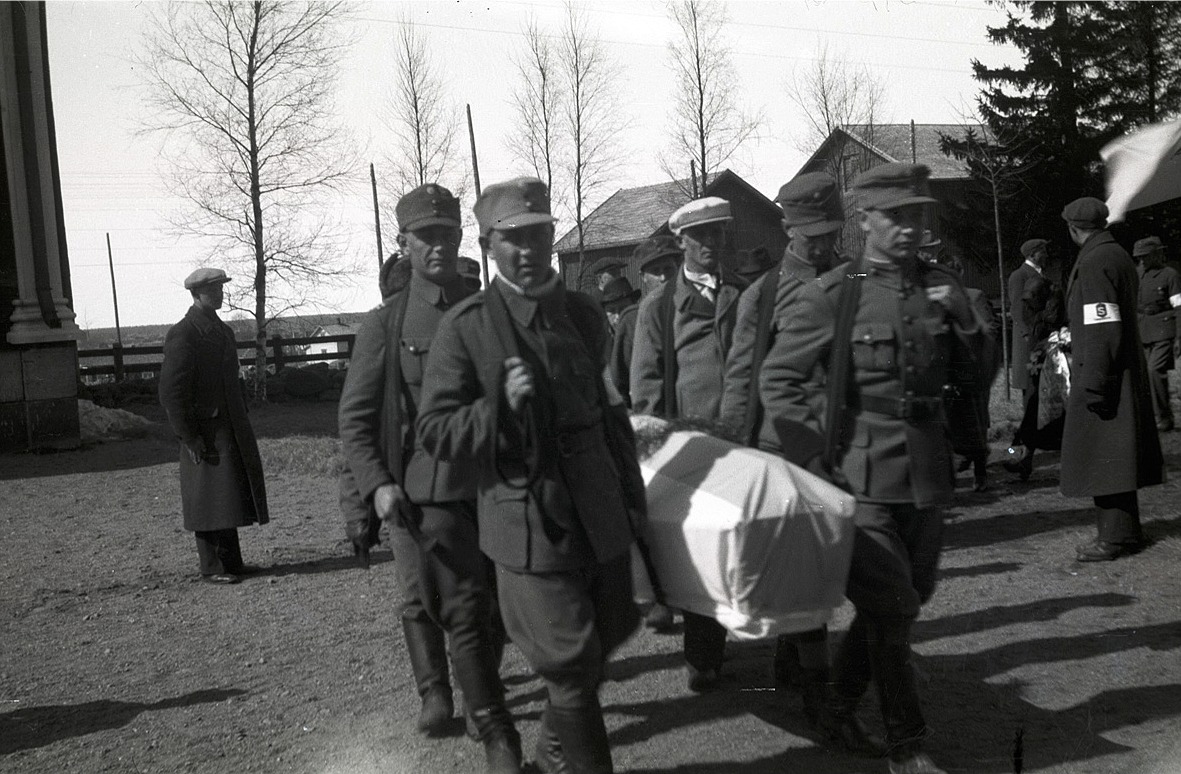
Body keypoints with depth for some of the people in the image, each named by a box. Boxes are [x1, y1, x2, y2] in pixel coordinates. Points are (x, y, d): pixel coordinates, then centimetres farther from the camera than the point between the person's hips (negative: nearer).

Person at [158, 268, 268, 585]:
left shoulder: (223, 331, 15)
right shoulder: (182, 335, -12)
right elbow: (170, 393, -16)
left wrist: (242, 425, 18)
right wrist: (189, 438, -18)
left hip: (231, 430, 8)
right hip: (205, 432, -8)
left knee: (229, 498, 12)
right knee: (210, 502, -2)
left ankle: (232, 562, 20)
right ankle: (211, 568, 6)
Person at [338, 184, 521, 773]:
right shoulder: (384, 324, 3)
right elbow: (355, 417, 2)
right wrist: (376, 484, -13)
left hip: (493, 487, 3)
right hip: (423, 494, -3)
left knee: (495, 608, 10)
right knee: (463, 611, -4)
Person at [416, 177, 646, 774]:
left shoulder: (584, 316, 9)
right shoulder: (465, 327, -7)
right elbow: (435, 434, -8)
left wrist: (632, 494, 18)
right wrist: (498, 407, -23)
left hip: (601, 518, 6)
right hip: (530, 524, -6)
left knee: (614, 630, 18)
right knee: (573, 665, -3)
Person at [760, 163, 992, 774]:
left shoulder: (941, 286, 6)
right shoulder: (832, 295, -9)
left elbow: (969, 374, 14)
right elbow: (776, 380, -5)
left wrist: (963, 318, -5)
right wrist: (814, 458, -9)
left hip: (928, 472, 6)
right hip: (863, 477, -6)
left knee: (911, 597, 15)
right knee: (892, 608, -1)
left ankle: (838, 709, 35)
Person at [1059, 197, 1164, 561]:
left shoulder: (1094, 264, -17)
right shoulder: (1119, 256, 14)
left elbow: (1103, 330, -22)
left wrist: (1092, 386, -22)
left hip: (1100, 374, -10)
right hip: (1126, 374, 10)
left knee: (1102, 458, -4)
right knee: (1115, 457, 15)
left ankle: (1115, 537, 0)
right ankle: (1125, 531, 23)